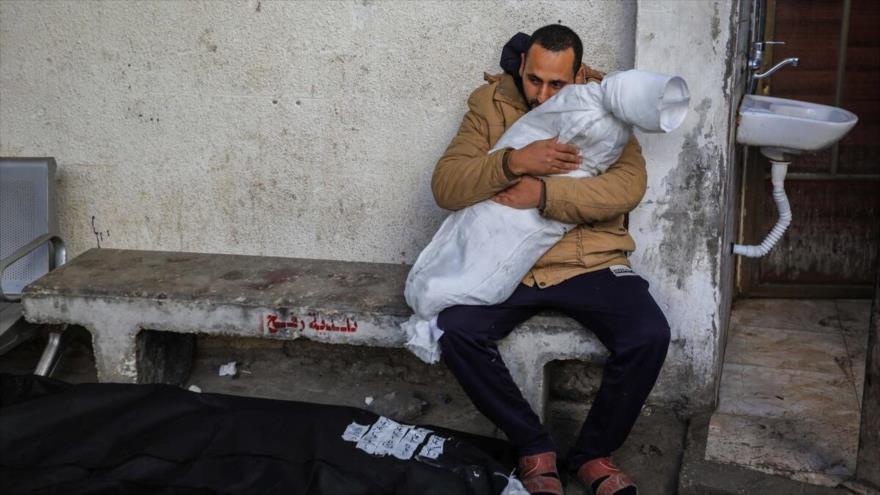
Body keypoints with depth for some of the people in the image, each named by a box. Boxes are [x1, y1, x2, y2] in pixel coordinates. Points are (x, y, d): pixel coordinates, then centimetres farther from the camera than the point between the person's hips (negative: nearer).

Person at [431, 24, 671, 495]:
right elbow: (445, 186, -8)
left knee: (650, 336, -25)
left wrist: (544, 193, -24)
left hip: (590, 261, 0)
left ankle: (594, 452, 1)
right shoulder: (490, 105, 4)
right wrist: (512, 162, -24)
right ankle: (534, 447, -5)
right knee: (456, 331, -25)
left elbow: (629, 184, -14)